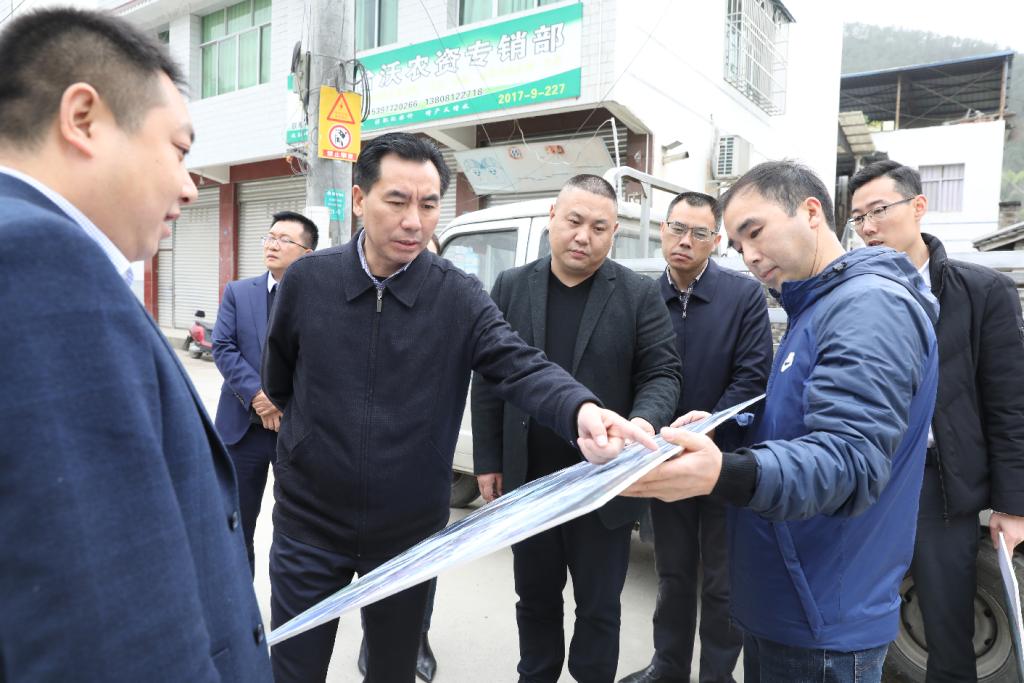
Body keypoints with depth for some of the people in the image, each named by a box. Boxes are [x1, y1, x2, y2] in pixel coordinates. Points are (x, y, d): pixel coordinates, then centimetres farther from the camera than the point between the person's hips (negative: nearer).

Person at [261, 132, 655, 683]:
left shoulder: (460, 297, -10)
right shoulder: (305, 280, -7)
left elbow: (521, 367, -24)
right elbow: (278, 379, 8)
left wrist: (581, 410, -43)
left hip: (410, 529, 0)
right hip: (308, 522, 1)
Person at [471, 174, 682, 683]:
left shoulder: (640, 294, -4)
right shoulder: (512, 286, 2)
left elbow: (662, 373, -5)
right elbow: (488, 380, 4)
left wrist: (644, 423, -27)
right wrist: (488, 461, 2)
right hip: (527, 482, 2)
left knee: (598, 606, 15)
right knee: (535, 598, 21)